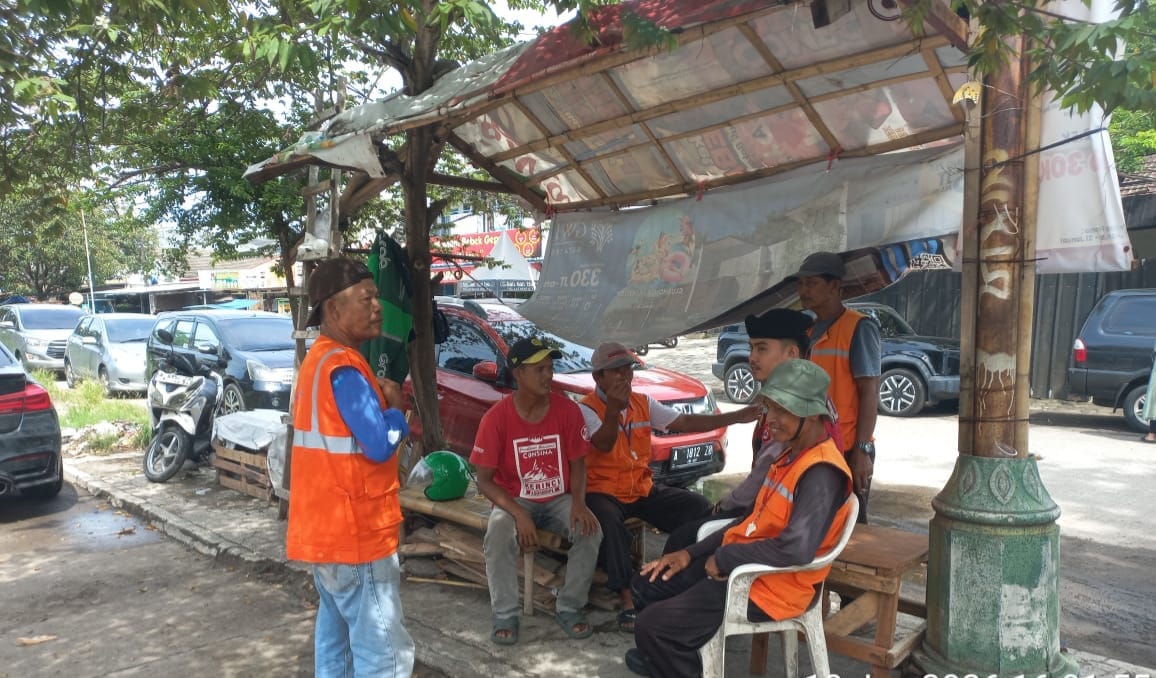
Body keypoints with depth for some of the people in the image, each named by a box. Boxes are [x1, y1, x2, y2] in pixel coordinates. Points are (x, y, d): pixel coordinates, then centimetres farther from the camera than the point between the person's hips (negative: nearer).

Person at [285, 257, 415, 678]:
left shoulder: (319, 359, 12)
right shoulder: (343, 368, -20)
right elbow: (380, 445, -24)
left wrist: (387, 411, 2)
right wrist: (394, 406, -6)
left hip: (327, 526, 10)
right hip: (354, 530, -10)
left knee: (337, 634, 20)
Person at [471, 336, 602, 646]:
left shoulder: (568, 410, -9)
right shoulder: (496, 417, -15)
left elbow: (577, 463, 0)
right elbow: (484, 480, -12)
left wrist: (578, 502, -20)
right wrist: (518, 513, -27)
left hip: (559, 499, 2)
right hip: (515, 501, -2)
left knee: (590, 531, -26)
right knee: (498, 536, -32)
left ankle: (569, 609, -5)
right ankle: (505, 616, -12)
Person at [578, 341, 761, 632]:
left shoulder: (643, 403, 8)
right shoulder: (586, 409, -10)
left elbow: (685, 422, 6)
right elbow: (603, 444, -28)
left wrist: (737, 417, -2)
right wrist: (613, 409, -48)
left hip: (643, 489, 6)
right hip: (603, 492, -6)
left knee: (699, 507, -10)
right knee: (609, 522, -38)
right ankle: (627, 599, -27)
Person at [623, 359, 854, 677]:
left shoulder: (822, 472, -23)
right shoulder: (791, 455, 9)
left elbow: (796, 549, -33)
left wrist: (724, 558, -19)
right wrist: (691, 553, 7)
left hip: (770, 586, -10)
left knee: (653, 625, -14)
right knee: (645, 586, 14)